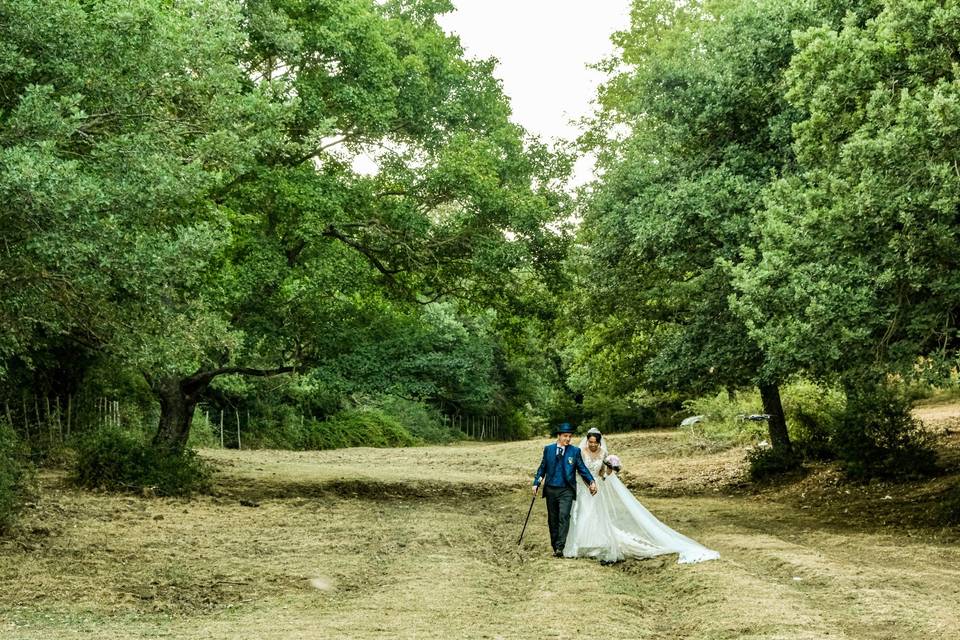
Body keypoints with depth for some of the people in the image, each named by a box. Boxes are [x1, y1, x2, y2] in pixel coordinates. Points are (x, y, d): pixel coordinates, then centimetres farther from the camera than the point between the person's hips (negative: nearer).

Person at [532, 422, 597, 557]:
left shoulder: (575, 451, 2)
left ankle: (560, 547, -19)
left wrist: (592, 481, -11)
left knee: (564, 517, -17)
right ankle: (554, 547, 18)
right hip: (550, 489, 3)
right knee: (552, 519, 9)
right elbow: (542, 467, 10)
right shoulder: (548, 449, 6)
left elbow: (582, 468, 1)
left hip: (566, 490, -3)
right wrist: (536, 483, 2)